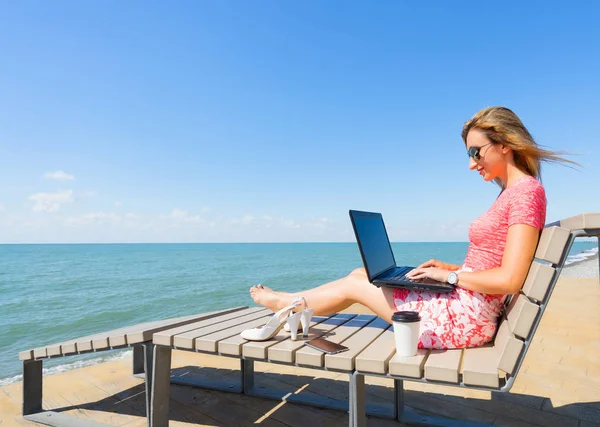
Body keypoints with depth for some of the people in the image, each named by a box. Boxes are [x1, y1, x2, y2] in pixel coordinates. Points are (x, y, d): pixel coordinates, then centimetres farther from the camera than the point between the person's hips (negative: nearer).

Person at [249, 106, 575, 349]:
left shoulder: (527, 191, -16)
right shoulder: (511, 192, 13)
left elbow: (510, 279, -24)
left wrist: (449, 275, -13)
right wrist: (451, 267, 8)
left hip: (464, 317, -9)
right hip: (461, 304, 9)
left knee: (353, 285, 2)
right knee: (361, 273, 12)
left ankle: (285, 303, 25)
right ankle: (288, 304, 27)